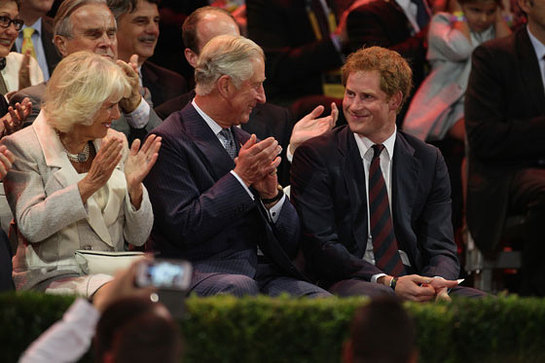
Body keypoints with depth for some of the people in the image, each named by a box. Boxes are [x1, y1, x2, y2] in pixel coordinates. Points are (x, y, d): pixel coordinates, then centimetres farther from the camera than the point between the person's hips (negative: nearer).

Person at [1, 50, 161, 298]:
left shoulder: (115, 143, 13)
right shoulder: (22, 147, -2)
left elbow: (137, 237, 12)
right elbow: (30, 226, -15)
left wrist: (134, 187, -7)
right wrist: (88, 184, -20)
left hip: (110, 274, 6)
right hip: (50, 276, -5)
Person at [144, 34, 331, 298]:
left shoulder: (245, 142, 20)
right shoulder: (169, 141, -2)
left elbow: (289, 245, 18)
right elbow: (182, 229, -13)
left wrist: (271, 195, -2)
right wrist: (240, 177, -10)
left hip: (261, 272, 5)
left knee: (322, 302, -24)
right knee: (240, 289, -39)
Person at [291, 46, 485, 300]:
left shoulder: (429, 161, 14)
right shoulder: (315, 155, 3)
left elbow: (441, 247, 9)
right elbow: (319, 246, -6)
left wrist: (437, 282, -17)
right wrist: (387, 282, -20)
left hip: (413, 282, 3)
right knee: (372, 296, -40)